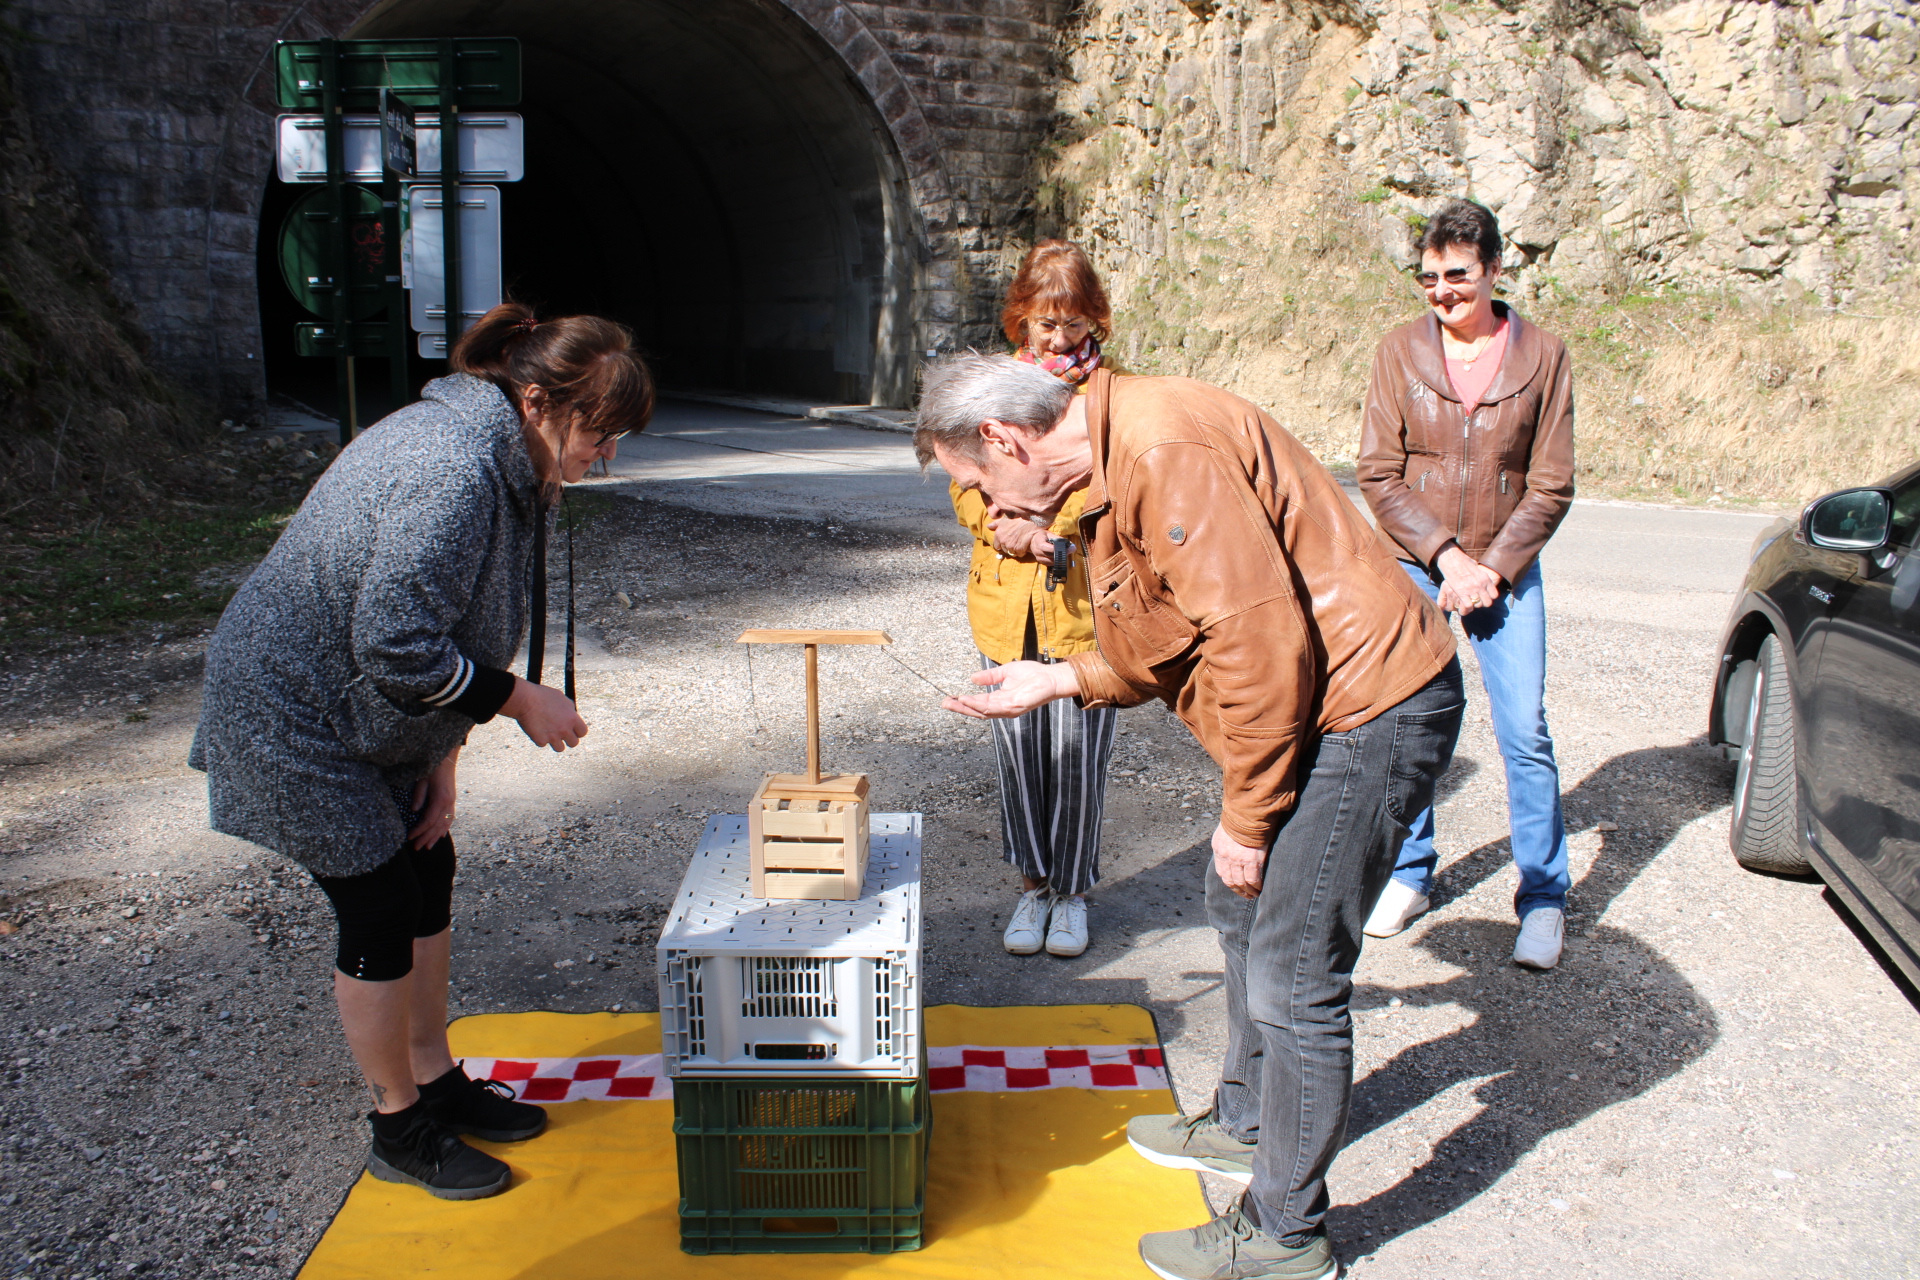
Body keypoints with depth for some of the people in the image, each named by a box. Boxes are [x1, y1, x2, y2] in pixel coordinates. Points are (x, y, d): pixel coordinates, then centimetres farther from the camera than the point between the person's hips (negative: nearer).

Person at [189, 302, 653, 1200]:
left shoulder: (500, 457, 1)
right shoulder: (452, 471, -31)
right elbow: (397, 647, -32)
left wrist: (443, 757, 4)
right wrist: (520, 699, -21)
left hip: (370, 712, 10)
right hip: (296, 718, -10)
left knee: (428, 880, 15)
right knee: (381, 911, 0)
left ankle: (437, 1082, 32)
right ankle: (399, 1129, 20)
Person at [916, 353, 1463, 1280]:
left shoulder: (1162, 449, -23)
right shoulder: (1107, 470, 10)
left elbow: (1261, 639, -26)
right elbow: (1174, 644, 17)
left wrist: (1246, 819, -17)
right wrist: (1059, 679, 17)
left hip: (1368, 708, -11)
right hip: (1314, 700, 11)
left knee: (1292, 975, -2)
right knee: (1242, 913, 23)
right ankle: (1245, 1124, 44)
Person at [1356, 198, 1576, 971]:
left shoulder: (1541, 357, -2)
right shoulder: (1400, 352, -2)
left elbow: (1551, 485, -1)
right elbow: (1378, 475, -4)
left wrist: (1494, 568, -11)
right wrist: (1445, 555, -12)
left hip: (1505, 570, -1)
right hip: (1415, 566, 1)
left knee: (1525, 733, -3)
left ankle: (1543, 897, 11)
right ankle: (1410, 874, 23)